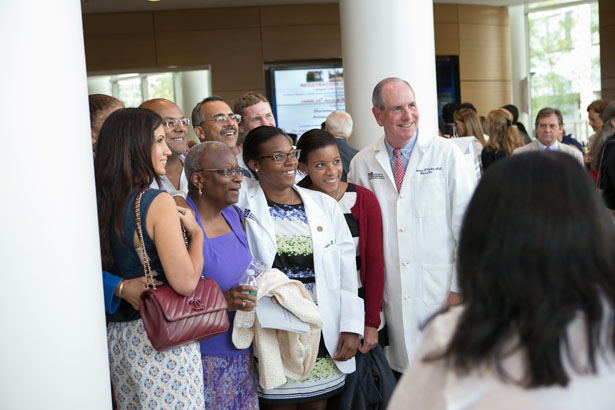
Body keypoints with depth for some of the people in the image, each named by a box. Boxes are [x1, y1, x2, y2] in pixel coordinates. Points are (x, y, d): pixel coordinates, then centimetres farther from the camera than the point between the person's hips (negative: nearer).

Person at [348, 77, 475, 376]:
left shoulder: (446, 154, 0)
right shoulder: (362, 164, 6)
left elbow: (467, 225, -1)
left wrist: (460, 288, -5)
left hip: (441, 292, -1)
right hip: (391, 298, 2)